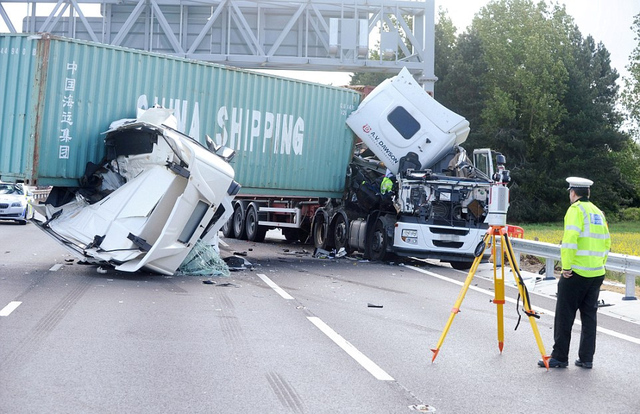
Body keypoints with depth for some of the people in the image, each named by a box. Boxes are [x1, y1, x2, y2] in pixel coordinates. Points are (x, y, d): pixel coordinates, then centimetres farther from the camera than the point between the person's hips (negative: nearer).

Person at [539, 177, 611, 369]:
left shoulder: (576, 209, -7)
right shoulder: (598, 212, 15)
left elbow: (570, 239, -20)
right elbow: (606, 241, 15)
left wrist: (566, 266, -15)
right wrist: (599, 264, 18)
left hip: (576, 273, -7)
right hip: (597, 273, 7)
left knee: (564, 316, 0)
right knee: (589, 315, 11)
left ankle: (560, 357, 4)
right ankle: (586, 358, 13)